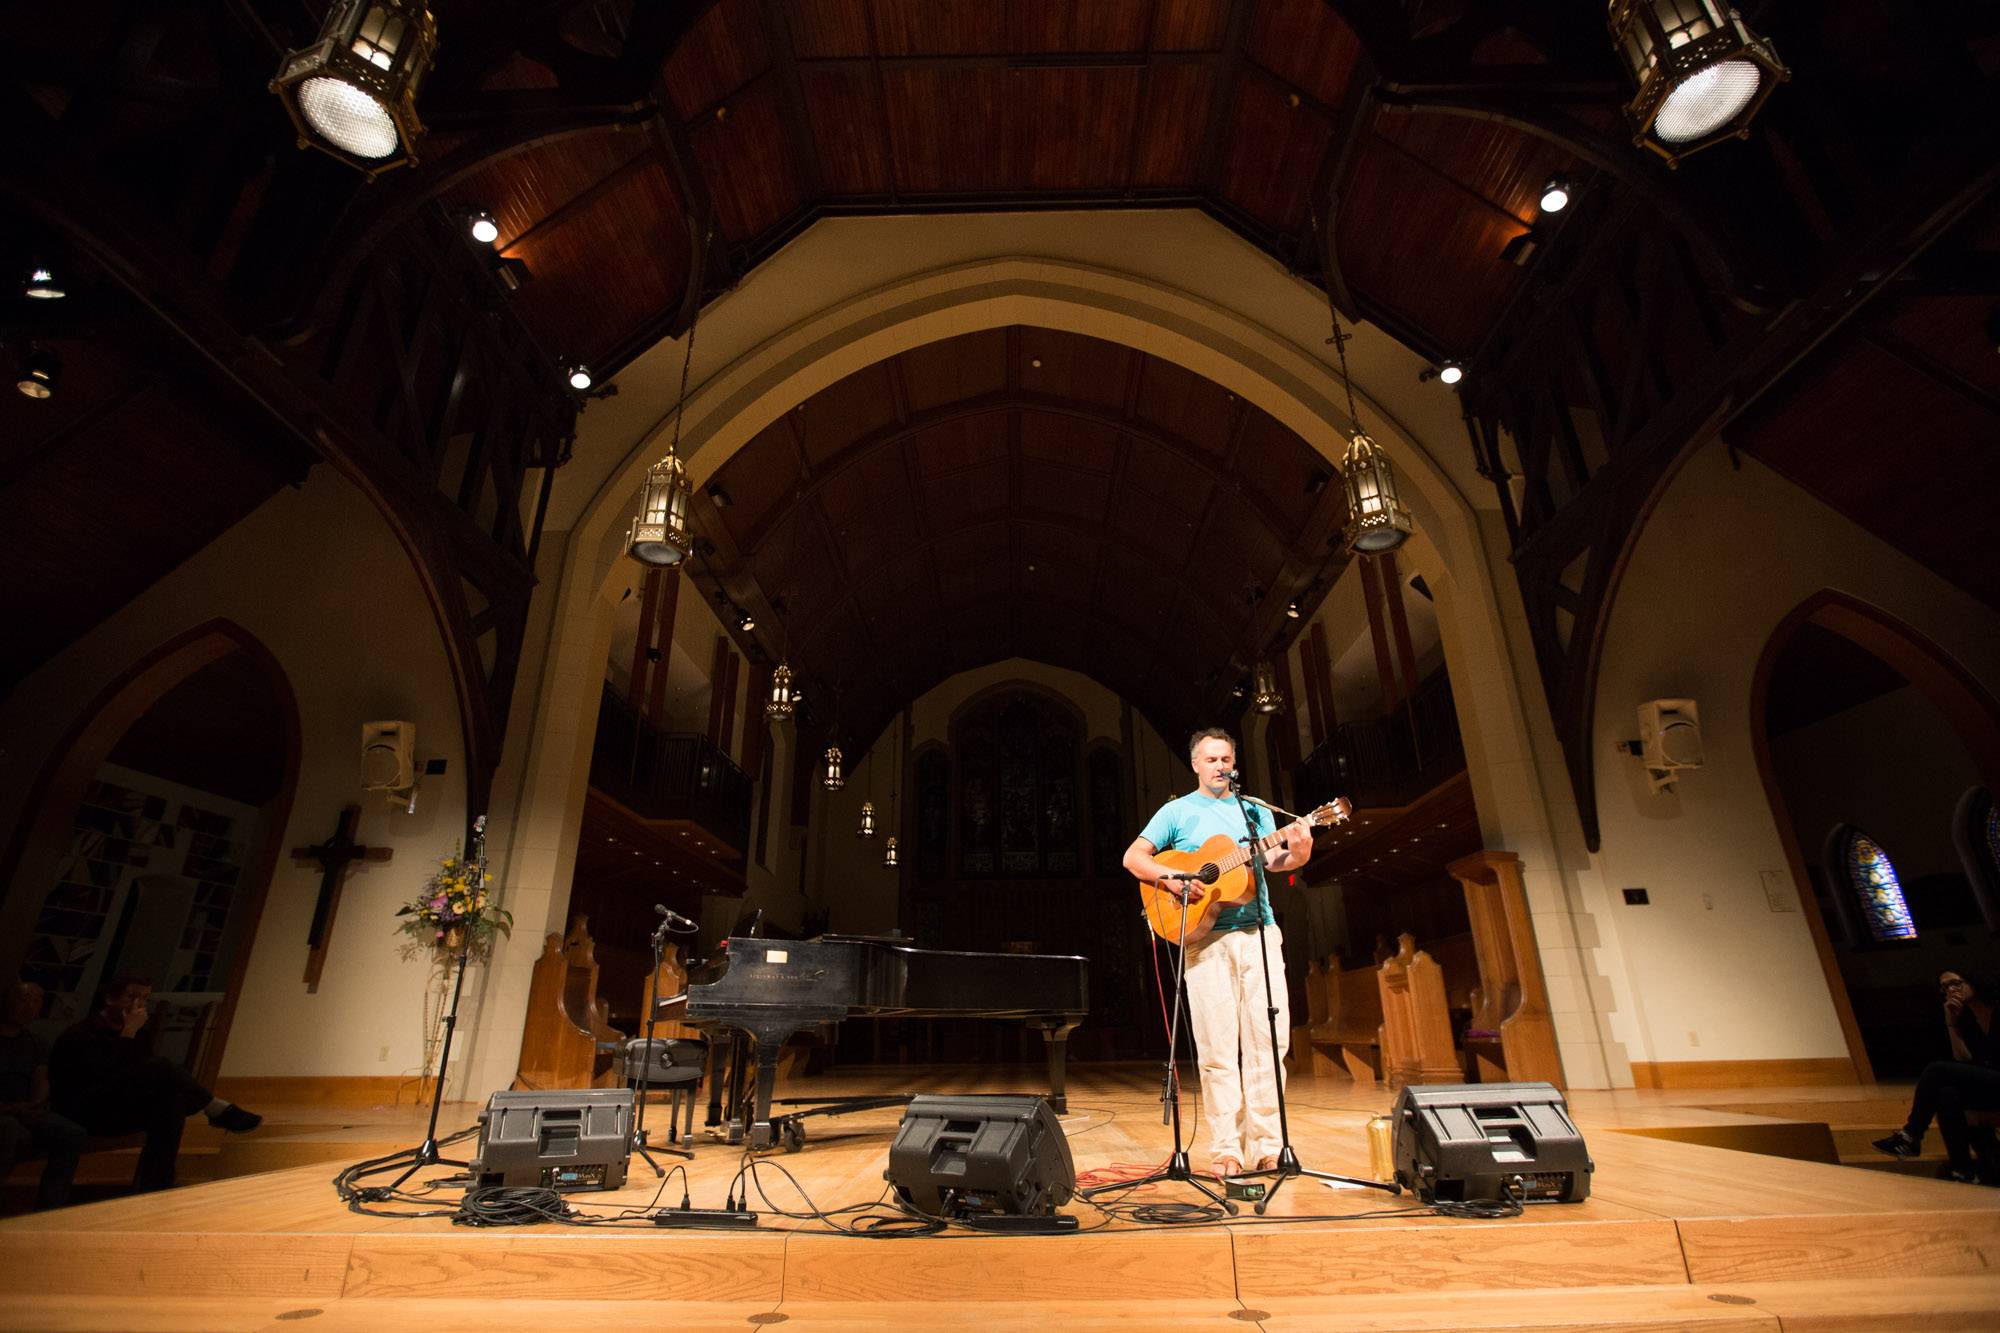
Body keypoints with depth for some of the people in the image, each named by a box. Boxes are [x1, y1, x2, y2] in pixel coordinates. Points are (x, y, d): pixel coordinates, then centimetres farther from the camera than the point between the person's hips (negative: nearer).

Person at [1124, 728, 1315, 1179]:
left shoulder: (1253, 810, 16)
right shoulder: (1178, 811, 7)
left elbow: (1273, 859, 6)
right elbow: (1133, 857, 2)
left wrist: (1296, 853, -17)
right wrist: (1172, 875, -15)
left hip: (1259, 932, 3)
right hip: (1206, 936, -3)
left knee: (1268, 1040, 1)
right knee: (1218, 1048, -1)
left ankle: (1266, 1145, 12)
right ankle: (1226, 1148, 8)